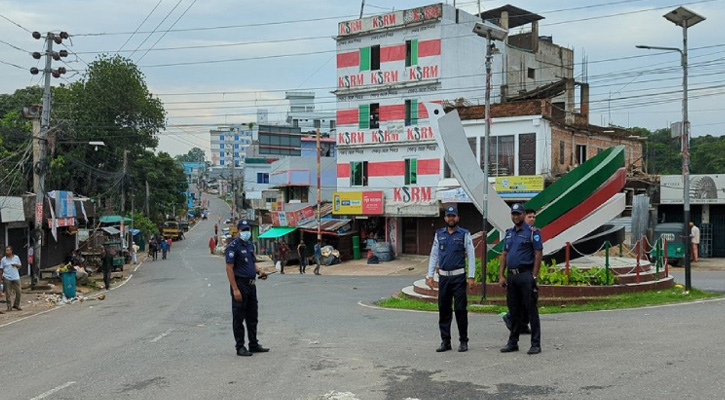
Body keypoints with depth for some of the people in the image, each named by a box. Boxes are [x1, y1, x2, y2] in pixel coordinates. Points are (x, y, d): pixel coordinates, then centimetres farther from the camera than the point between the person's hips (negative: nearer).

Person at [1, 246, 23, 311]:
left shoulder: (16, 258, 5)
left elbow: (20, 265, 13)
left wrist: (16, 265, -9)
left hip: (16, 277, 2)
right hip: (7, 278, -2)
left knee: (18, 292, 1)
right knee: (8, 293, 0)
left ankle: (16, 305, 17)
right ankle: (9, 306, 8)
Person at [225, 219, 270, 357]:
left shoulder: (250, 245, 13)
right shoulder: (233, 246, -12)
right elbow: (229, 269, -16)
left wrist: (259, 271, 3)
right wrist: (235, 289, -21)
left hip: (251, 285, 8)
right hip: (240, 285, -8)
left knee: (252, 317, 14)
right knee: (239, 318, 1)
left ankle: (254, 344, 23)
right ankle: (240, 347, 8)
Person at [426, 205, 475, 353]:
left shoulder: (464, 234, 0)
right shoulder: (439, 234, 9)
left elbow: (471, 256, -3)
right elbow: (434, 255, 10)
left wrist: (471, 277, -9)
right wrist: (430, 275, 3)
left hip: (459, 276, -3)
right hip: (443, 276, 3)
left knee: (460, 309, -2)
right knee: (443, 310, 6)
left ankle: (463, 341, 8)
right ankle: (445, 341, 15)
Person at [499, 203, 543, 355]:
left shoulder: (532, 232, -4)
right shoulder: (508, 233, 15)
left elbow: (538, 255, -9)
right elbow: (504, 255, 15)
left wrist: (534, 277, -14)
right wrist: (501, 276, 7)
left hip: (526, 274, -6)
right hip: (511, 276, 6)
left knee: (531, 310, -4)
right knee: (514, 311, 12)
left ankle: (536, 344, 1)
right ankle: (513, 342, 19)